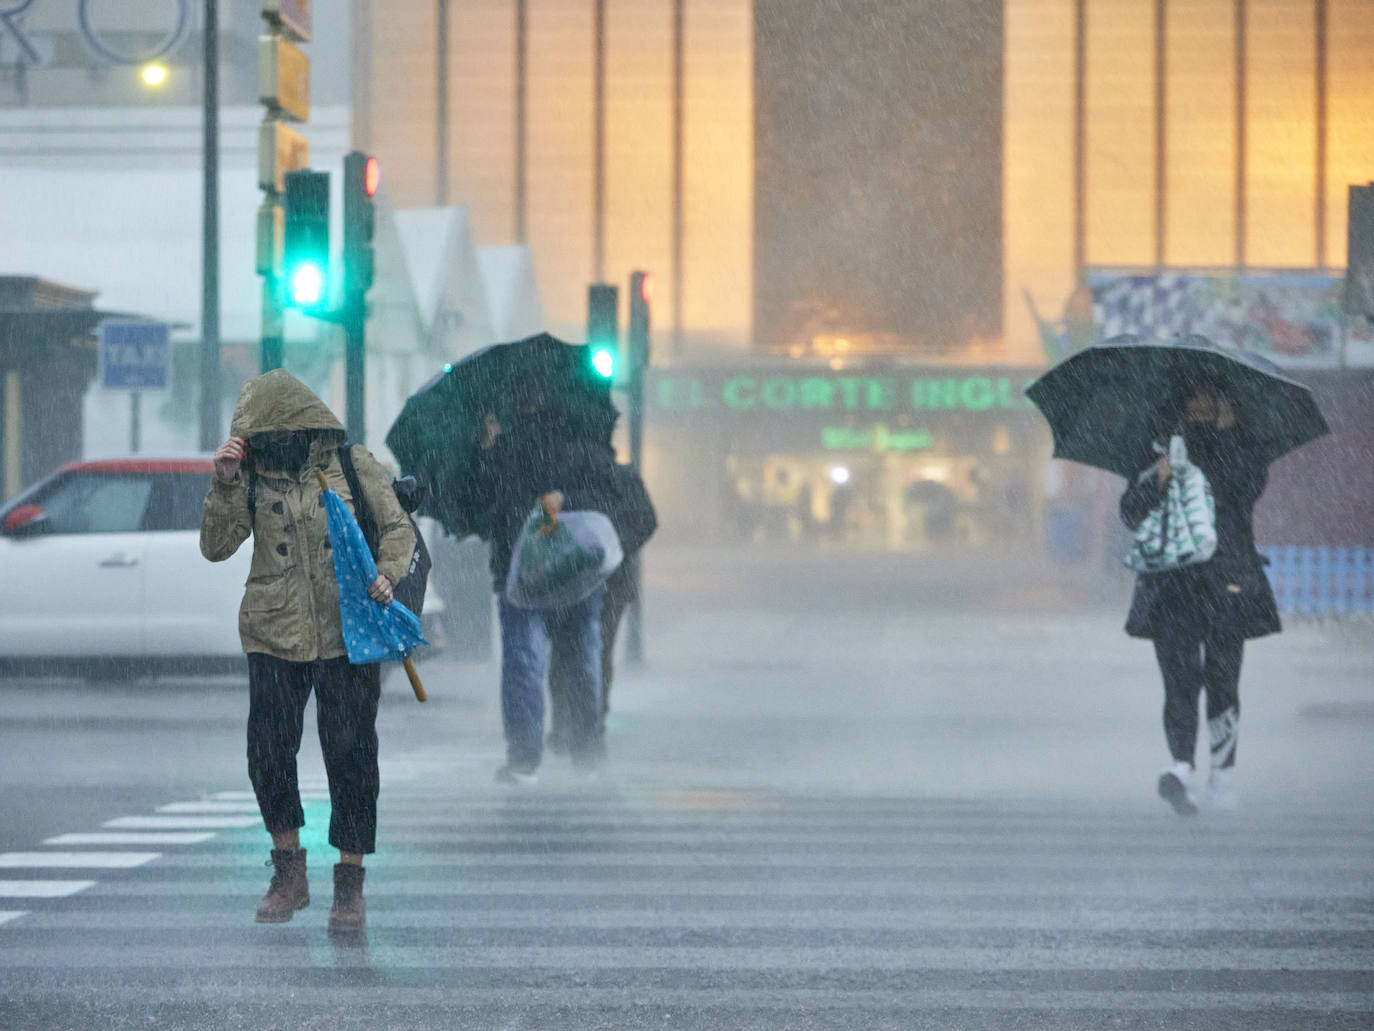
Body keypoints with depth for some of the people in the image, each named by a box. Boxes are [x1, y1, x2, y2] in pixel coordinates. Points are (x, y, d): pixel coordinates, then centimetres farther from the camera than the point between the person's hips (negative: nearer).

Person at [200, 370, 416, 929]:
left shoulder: (353, 467, -2)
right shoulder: (253, 475, 2)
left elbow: (398, 528, 4)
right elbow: (216, 547, -1)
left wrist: (386, 573, -15)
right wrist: (225, 486, -13)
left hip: (347, 635, -2)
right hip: (274, 635, 2)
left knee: (350, 755, -2)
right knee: (268, 752, 1)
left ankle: (350, 884, 9)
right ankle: (288, 873, 21)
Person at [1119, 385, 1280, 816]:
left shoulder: (1239, 451, 11)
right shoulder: (1159, 455, 12)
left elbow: (1252, 482, -11)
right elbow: (1131, 514, 3)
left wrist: (1227, 431, -10)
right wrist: (1156, 481, -15)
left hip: (1226, 587, 0)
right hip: (1170, 588, 0)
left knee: (1222, 683, 5)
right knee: (1180, 679, -14)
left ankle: (1224, 772, 20)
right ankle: (1182, 769, -27)